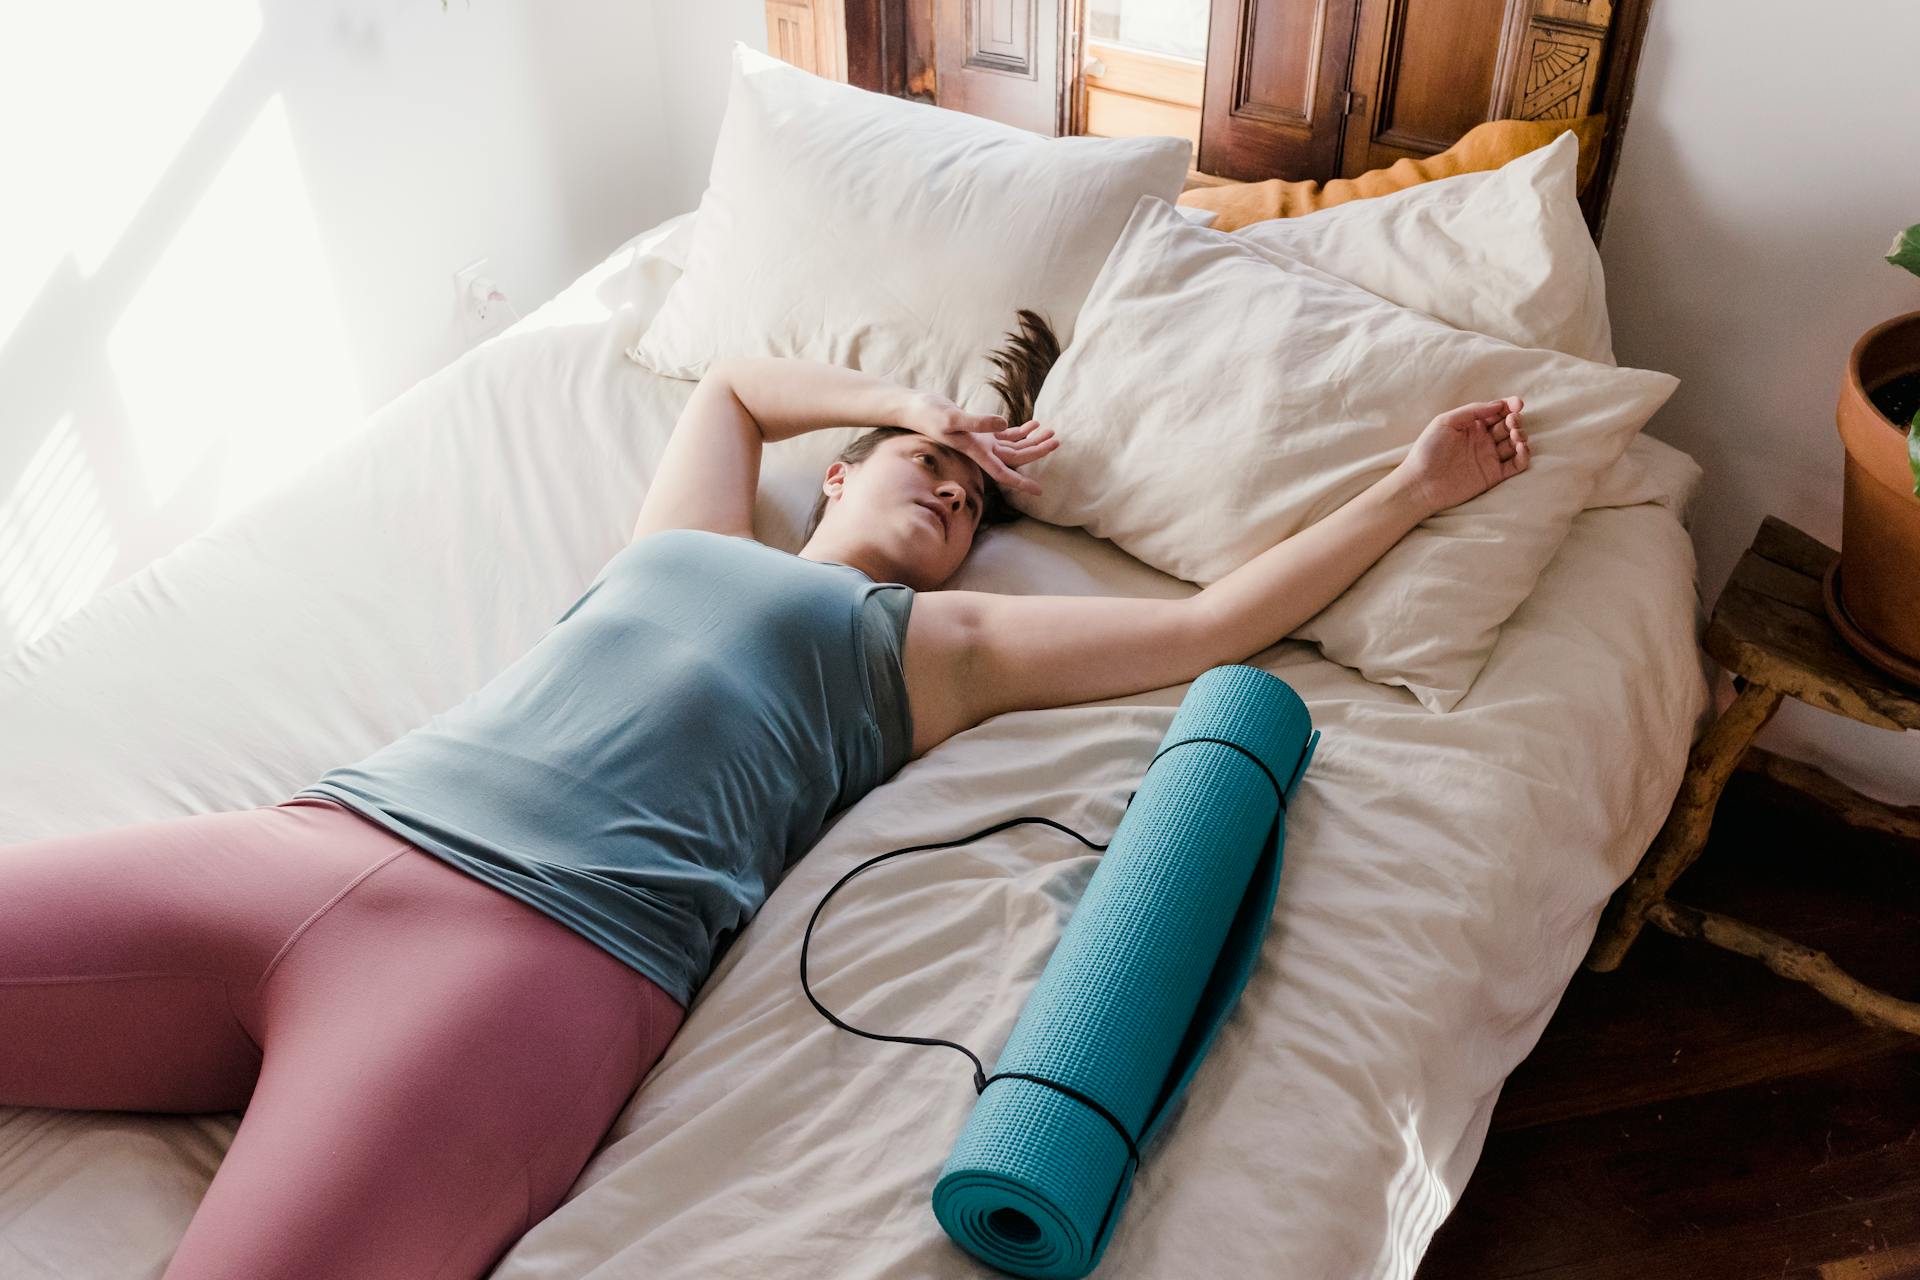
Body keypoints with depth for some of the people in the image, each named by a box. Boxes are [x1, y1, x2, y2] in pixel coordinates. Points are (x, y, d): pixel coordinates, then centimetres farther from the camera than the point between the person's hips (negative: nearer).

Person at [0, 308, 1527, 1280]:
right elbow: (731, 382, 49)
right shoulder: (685, 542, 28)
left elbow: (1213, 621, 21)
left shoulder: (936, 641, 19)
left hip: (531, 945, -5)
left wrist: (1414, 485, 27)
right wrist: (918, 401, 40)